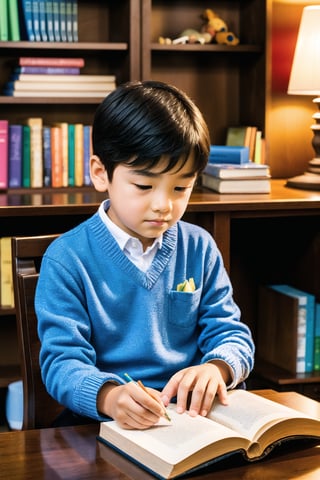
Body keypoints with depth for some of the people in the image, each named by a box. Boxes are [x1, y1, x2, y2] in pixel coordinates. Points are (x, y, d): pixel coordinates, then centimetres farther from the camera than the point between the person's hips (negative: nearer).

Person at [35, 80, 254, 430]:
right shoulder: (66, 259, -5)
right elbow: (62, 359, -12)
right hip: (104, 423, -2)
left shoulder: (199, 248, 8)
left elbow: (231, 333, 9)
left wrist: (217, 368, -17)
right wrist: (109, 397, -35)